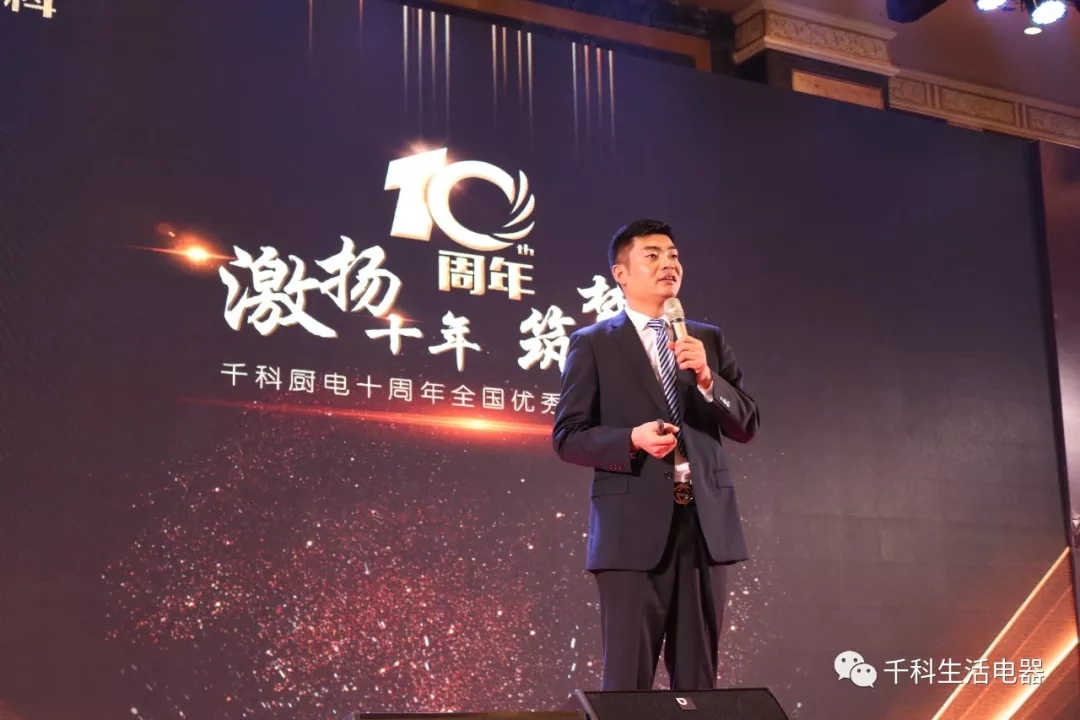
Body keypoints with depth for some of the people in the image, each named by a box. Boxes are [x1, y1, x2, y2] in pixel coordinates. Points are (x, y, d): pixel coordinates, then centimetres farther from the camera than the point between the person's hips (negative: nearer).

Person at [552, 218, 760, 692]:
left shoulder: (710, 340, 14)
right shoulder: (592, 344, 3)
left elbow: (746, 427, 8)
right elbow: (567, 437, -2)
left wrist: (707, 378, -9)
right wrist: (633, 439, -18)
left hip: (706, 523, 4)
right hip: (634, 528, -3)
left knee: (698, 679, 8)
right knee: (628, 679, -1)